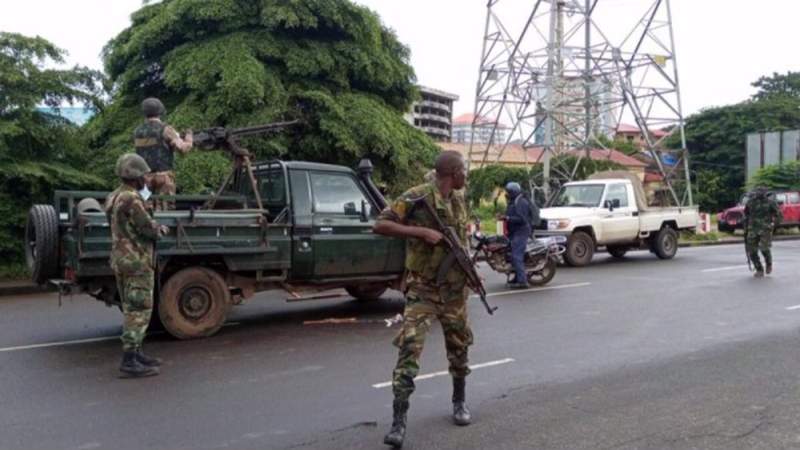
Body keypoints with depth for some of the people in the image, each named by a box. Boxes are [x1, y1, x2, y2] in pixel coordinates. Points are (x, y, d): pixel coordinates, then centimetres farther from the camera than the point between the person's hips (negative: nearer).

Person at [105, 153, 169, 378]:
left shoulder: (115, 197, 12)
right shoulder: (132, 199, -19)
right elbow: (148, 229, -18)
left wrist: (156, 227, 3)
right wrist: (161, 229, 4)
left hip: (121, 259, 10)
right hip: (137, 261, -10)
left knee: (132, 310, 17)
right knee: (139, 311, -6)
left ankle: (135, 353, 24)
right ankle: (129, 362, -6)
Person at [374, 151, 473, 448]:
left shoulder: (460, 200, 7)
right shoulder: (416, 198, -15)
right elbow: (381, 225, -19)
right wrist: (421, 232, -25)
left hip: (455, 290, 6)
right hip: (422, 289, -6)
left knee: (458, 348, 15)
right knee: (410, 348, -13)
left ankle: (459, 402, 37)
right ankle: (399, 420, -7)